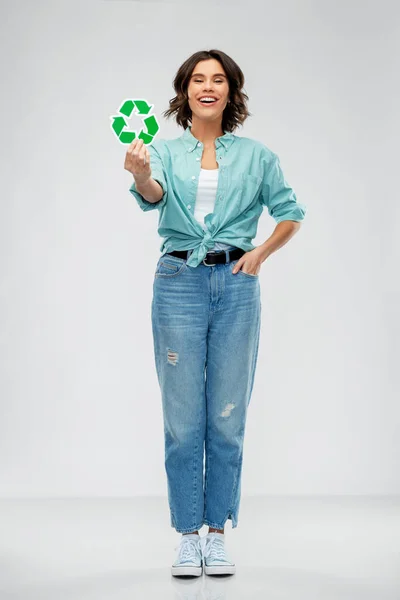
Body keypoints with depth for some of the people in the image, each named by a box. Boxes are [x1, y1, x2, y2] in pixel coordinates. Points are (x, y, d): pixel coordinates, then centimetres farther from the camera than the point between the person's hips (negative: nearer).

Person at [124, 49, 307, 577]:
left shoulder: (256, 155, 8)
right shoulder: (166, 152, 5)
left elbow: (291, 213, 15)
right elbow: (153, 195, -16)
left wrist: (260, 253, -1)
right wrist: (140, 175, -39)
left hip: (236, 285, 1)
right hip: (179, 282, 0)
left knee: (228, 418, 4)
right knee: (183, 420, 2)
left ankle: (218, 534, 16)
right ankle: (187, 537, 13)